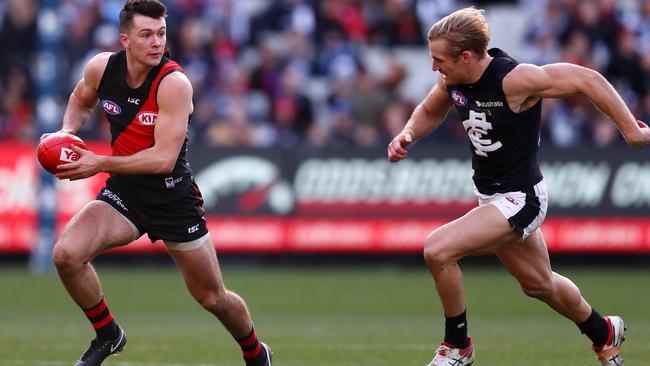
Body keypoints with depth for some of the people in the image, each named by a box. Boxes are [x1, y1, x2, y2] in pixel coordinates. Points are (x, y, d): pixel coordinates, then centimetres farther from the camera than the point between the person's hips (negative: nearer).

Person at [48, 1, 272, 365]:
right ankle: (108, 335, 4)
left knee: (213, 298, 7)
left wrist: (99, 164, -29)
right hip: (124, 190, 4)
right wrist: (67, 133, -2)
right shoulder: (101, 68, -8)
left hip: (173, 195, -4)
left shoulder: (174, 83, -23)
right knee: (66, 255, -21)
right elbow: (81, 100, 18)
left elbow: (163, 159, -28)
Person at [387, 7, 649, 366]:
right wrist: (408, 134, -6)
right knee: (539, 284, 25)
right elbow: (430, 111, 16)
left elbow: (587, 79, -22)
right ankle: (604, 333, 51)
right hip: (491, 197, 8)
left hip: (519, 198, -8)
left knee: (437, 249, -22)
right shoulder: (453, 81, -6)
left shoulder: (513, 79, -28)